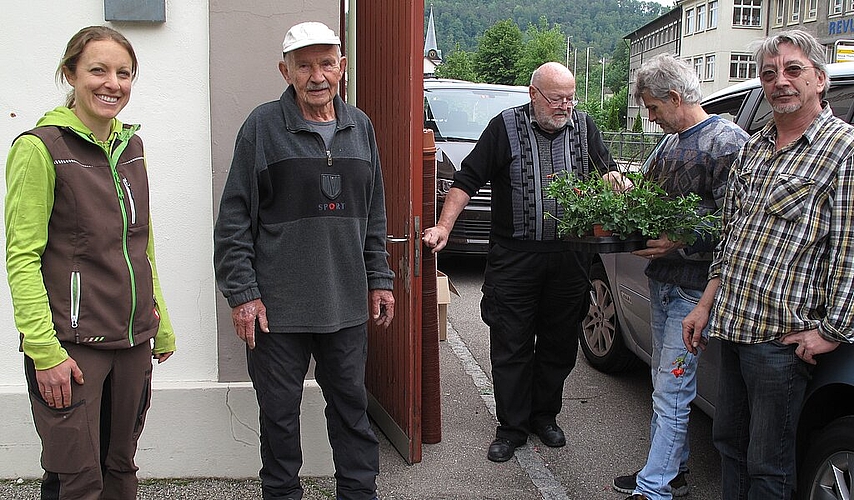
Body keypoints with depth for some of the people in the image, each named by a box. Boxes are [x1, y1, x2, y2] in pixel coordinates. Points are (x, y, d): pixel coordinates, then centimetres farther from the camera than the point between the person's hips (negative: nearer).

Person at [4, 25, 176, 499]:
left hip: (133, 341, 6)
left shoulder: (131, 145, 11)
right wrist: (44, 351, -17)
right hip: (71, 344, -6)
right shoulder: (40, 147, -9)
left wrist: (161, 326, 16)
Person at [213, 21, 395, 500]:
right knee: (279, 411, 10)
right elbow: (234, 219, -5)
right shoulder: (263, 126, -5)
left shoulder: (360, 126, 8)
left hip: (348, 302, 4)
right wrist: (242, 293, -10)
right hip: (278, 304, -3)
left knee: (352, 404, 14)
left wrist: (379, 279, 11)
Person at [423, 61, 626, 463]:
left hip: (569, 258, 3)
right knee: (511, 346, 2)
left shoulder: (583, 126, 7)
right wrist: (443, 226, -14)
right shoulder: (506, 126, -3)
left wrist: (613, 178, -10)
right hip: (514, 256, -3)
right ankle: (511, 427, 17)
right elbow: (468, 180, -4)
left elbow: (608, 172, 15)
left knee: (559, 343, 13)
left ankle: (544, 415, 31)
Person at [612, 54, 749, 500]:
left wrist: (681, 244, -23)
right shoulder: (669, 143, 15)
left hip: (693, 289, -9)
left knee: (671, 391, -6)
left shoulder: (727, 142, -11)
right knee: (664, 381, 16)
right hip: (661, 280, 9)